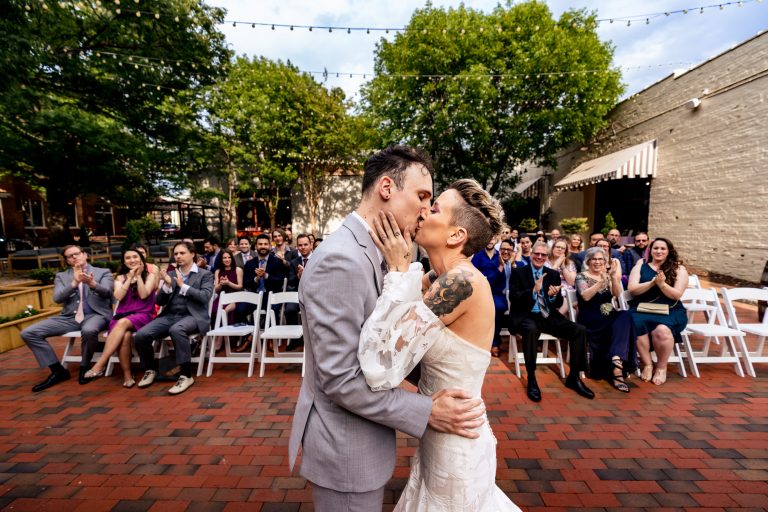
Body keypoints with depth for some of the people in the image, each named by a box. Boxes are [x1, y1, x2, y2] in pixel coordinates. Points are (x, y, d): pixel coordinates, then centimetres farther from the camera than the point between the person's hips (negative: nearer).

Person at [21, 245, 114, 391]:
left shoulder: (103, 272, 6)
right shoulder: (61, 276, 16)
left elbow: (106, 292, -12)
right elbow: (57, 298, 0)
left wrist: (92, 283, -34)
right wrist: (74, 282, -17)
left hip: (95, 315, -5)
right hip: (69, 317, 5)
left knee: (89, 330, -38)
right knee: (28, 333, -11)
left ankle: (84, 367, -10)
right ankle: (58, 370, -1)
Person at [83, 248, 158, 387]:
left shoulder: (150, 276, 11)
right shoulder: (121, 278, 18)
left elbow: (144, 295, -6)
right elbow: (118, 296, -2)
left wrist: (138, 275, -3)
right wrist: (130, 277, -2)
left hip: (143, 315, -2)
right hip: (122, 315, 2)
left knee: (123, 323, -37)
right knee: (125, 335, -33)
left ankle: (100, 365, -35)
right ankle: (127, 375, -26)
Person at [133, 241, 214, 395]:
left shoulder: (205, 275, 6)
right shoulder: (171, 274, 19)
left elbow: (205, 297, -10)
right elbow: (159, 301, 14)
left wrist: (182, 285, -12)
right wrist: (167, 285, -5)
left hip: (192, 316, -5)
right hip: (169, 316, 5)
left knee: (176, 330, -38)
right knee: (140, 335, -18)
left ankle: (186, 375, -26)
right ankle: (150, 369, 10)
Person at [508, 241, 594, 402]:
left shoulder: (553, 274, 13)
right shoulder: (518, 272, 1)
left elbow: (559, 304, 9)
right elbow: (513, 298, -10)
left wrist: (554, 296, -15)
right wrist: (534, 290, -24)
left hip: (548, 316, 5)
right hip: (526, 316, -5)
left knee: (580, 330, -15)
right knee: (531, 330, -38)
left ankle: (573, 378, 1)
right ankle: (531, 380, -23)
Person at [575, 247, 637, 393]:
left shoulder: (607, 275, 15)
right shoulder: (581, 276, 1)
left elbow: (618, 294, -2)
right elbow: (585, 296, -17)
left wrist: (614, 277, -19)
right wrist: (601, 282, -29)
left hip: (609, 316, 5)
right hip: (591, 319, -5)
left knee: (625, 317, -29)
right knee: (621, 323, -30)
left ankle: (616, 360, -37)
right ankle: (617, 363, -28)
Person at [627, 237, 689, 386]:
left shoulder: (678, 269, 9)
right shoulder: (641, 265, 12)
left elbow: (676, 295, -1)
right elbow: (632, 289, 0)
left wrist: (661, 284, -18)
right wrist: (652, 282, -15)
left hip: (670, 311, -1)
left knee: (662, 330, -35)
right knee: (637, 325, -34)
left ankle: (661, 367, -9)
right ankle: (647, 364, -14)